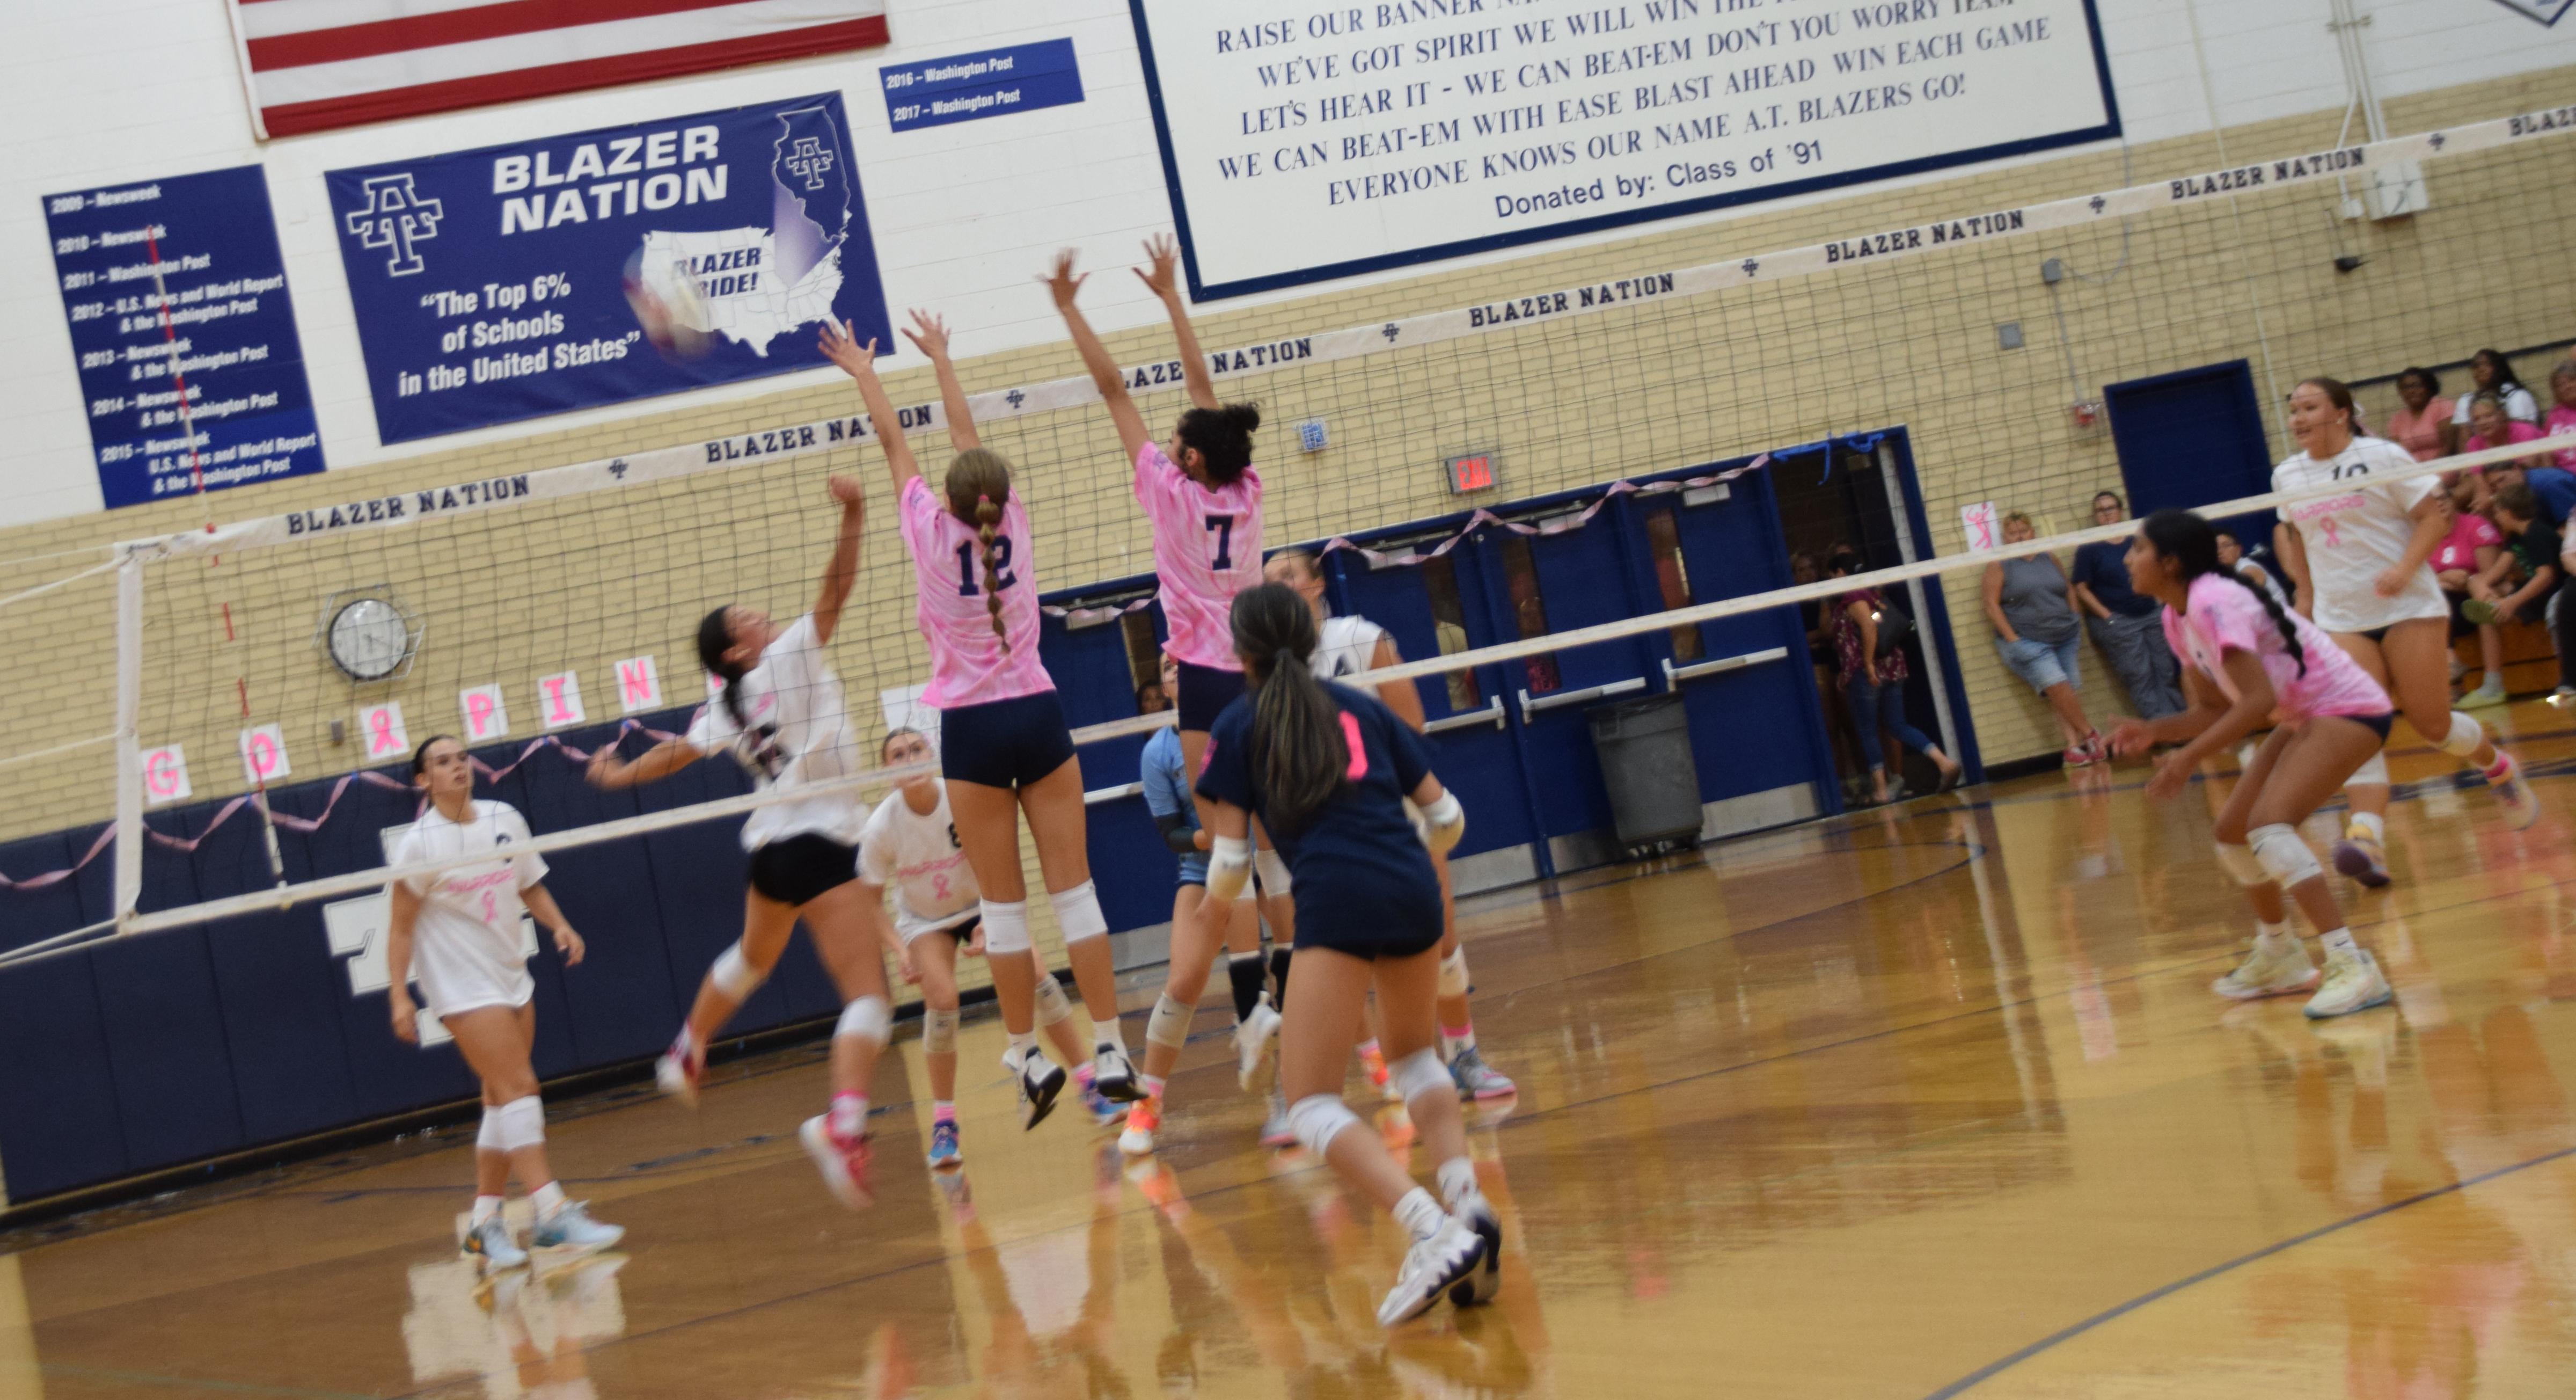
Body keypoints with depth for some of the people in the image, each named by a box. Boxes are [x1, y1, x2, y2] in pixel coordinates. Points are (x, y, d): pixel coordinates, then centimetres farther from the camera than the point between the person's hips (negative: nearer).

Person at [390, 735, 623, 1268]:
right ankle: (553, 1216, -18)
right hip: (463, 987, -6)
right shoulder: (419, 843, -11)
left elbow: (530, 886, 15)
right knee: (518, 1088, -15)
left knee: (503, 1102, 7)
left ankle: (485, 1225, 14)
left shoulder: (505, 819, 3)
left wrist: (559, 925, -1)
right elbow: (400, 928, -7)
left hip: (512, 978, 6)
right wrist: (399, 994, -13)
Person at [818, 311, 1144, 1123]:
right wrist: (941, 358, 28)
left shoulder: (932, 534, -6)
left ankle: (1027, 1057, 4)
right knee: (1073, 889, -1)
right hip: (1039, 713, 2)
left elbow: (897, 448, 8)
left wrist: (863, 374, 23)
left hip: (973, 728, -2)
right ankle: (1111, 1051, -4)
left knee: (1004, 905, 2)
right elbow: (968, 439, 15)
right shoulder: (1011, 522, 0)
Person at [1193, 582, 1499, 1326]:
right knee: (1414, 1056, 29)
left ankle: (1439, 1231, -23)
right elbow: (1447, 817, 22)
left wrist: (1216, 900, 31)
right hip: (1413, 891, 5)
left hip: (1335, 900, -5)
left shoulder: (1239, 724, 12)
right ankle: (1467, 1201, 6)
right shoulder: (1361, 708, 22)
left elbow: (1230, 861, 8)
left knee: (1312, 1103, -1)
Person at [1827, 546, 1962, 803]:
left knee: (1867, 731, 3)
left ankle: (1880, 789, 4)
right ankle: (1945, 762, -6)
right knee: (1898, 727, 10)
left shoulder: (1851, 597, -10)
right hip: (1892, 668, 9)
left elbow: (1869, 626, -25)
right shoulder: (1871, 593, 17)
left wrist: (1868, 663, -23)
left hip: (1867, 673, -9)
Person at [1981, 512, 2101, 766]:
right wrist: (2012, 639, -14)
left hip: (2066, 638, 5)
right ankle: (2089, 734, -7)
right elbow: (1992, 605, -6)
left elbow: (2069, 590, 21)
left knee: (2066, 694, -2)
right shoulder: (1999, 566, -1)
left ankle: (2074, 745, 0)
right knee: (2057, 686, -19)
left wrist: (2077, 623, 13)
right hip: (2027, 643, -5)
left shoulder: (2049, 559, 11)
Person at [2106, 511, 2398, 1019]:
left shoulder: (2213, 602, -23)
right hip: (2302, 718, 10)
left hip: (2349, 709, -10)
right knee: (2233, 833, 14)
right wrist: (2154, 731, -7)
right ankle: (2280, 958, 32)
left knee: (2269, 826, -27)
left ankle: (2353, 967, -28)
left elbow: (2259, 700, -31)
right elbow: (2214, 708, 10)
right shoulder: (2178, 618, 6)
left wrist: (2189, 756, -31)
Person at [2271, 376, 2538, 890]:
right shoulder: (2287, 475, 7)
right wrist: (2304, 589, 15)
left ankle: (2499, 768, 32)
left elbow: (2434, 518, -8)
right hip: (2340, 619, 3)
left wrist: (2404, 569, -22)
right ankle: (2368, 838, -29)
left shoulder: (2382, 457, -7)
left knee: (2433, 723, -1)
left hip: (2408, 608, -3)